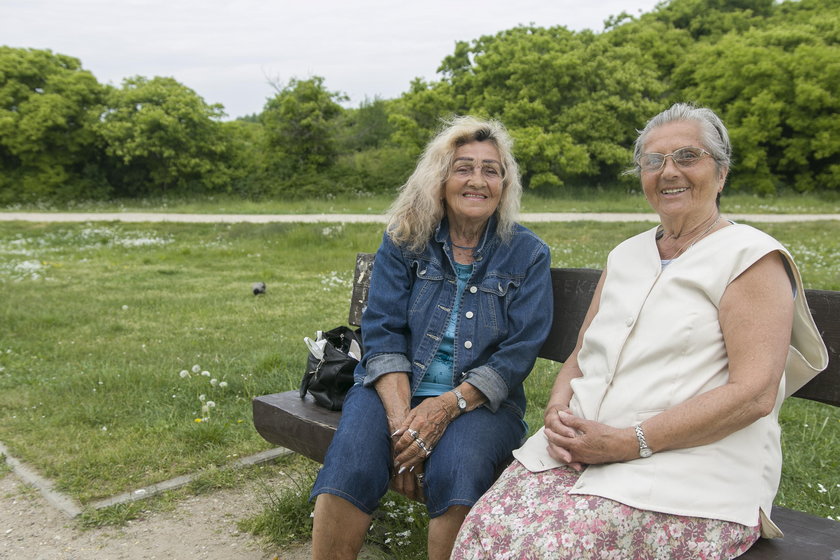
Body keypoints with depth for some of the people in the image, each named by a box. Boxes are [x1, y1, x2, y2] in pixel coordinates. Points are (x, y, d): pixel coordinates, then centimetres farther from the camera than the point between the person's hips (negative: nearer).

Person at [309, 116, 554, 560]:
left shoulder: (528, 254, 3)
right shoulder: (404, 240, 5)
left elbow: (519, 353, -4)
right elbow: (381, 331, -2)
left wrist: (448, 405, -18)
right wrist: (401, 417, -17)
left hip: (480, 401, 0)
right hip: (395, 387, 1)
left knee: (458, 466, -33)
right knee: (349, 464, -28)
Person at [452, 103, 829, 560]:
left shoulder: (751, 257, -2)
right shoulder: (626, 255, 18)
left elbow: (754, 393, -13)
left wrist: (628, 442, -18)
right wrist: (558, 412, -4)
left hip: (695, 464, -5)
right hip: (582, 446, 5)